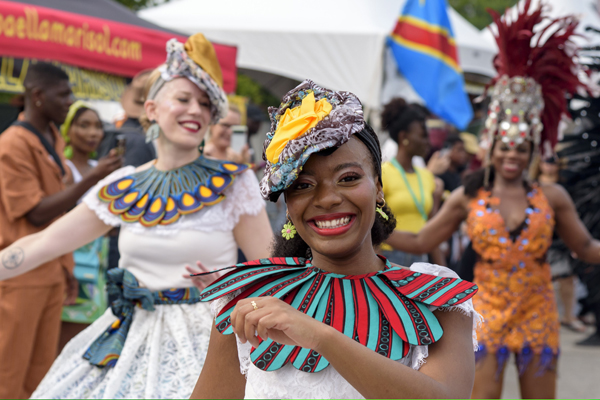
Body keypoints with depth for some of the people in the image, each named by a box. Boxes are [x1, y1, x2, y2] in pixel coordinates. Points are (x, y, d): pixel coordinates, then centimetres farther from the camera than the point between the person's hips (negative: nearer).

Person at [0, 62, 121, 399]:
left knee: (42, 370, 10)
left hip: (52, 273, 8)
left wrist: (67, 266, 17)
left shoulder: (53, 141, 11)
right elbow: (37, 213, -17)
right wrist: (93, 179, -20)